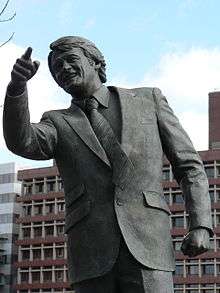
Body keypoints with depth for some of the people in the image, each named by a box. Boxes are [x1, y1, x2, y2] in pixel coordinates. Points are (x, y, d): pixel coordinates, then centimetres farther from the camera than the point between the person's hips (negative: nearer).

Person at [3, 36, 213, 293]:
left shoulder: (148, 99, 15)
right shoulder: (58, 123, 15)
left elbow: (189, 165, 13)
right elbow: (21, 142, -8)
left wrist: (200, 226, -1)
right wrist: (16, 86, -25)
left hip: (146, 244, -1)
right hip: (90, 252, 1)